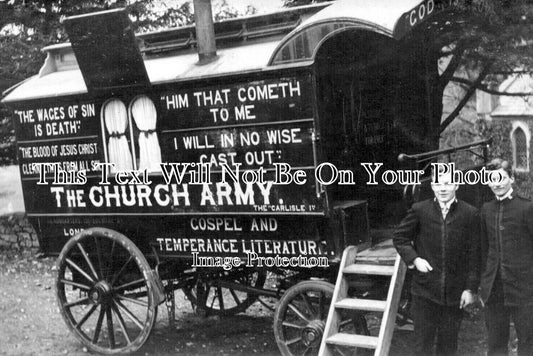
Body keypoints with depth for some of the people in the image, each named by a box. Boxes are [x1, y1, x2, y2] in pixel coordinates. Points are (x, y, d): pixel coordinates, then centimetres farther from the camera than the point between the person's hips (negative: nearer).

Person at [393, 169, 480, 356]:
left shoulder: (470, 214, -2)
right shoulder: (419, 210, -1)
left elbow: (474, 255, 0)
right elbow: (399, 237, 9)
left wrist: (470, 288, -3)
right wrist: (414, 259, -6)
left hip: (455, 292, 0)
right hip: (424, 291, 0)